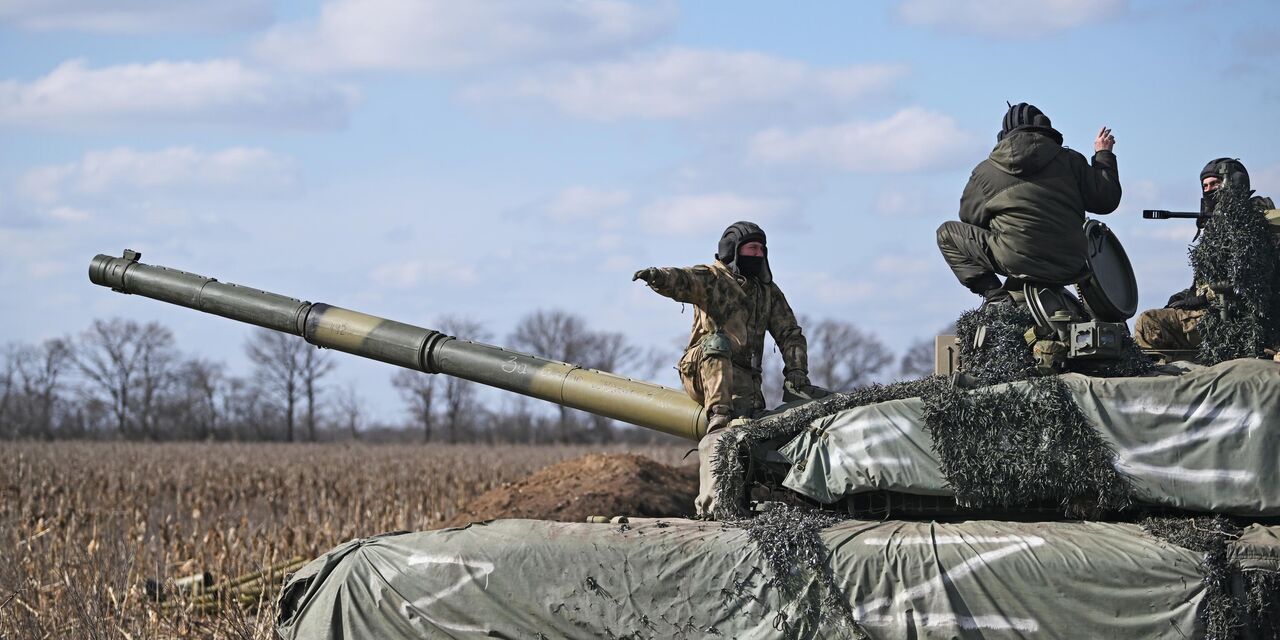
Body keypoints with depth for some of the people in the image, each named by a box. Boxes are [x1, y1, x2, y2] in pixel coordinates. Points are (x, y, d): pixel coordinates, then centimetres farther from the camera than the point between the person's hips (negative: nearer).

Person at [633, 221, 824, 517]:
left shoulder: (769, 292, 21)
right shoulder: (712, 277, 5)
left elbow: (791, 335, 18)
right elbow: (683, 280, -17)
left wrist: (796, 374, 2)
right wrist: (659, 277, -41)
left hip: (744, 379, 3)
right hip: (705, 371, -3)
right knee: (717, 341, -34)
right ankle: (719, 416, -44)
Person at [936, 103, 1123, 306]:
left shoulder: (984, 171, 4)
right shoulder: (1069, 160, 5)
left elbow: (969, 216, 14)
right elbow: (1107, 200, 7)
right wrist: (1104, 155, 22)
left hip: (1020, 263, -3)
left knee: (947, 234, 13)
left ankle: (994, 295, -2)